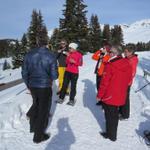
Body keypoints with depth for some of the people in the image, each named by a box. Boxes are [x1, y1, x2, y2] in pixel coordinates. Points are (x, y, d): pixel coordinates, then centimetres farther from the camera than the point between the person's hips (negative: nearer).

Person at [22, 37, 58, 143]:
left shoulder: (29, 55, -1)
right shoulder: (51, 56, -12)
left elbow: (24, 73, 2)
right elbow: (54, 75, -13)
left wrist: (28, 84, 17)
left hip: (32, 86, 5)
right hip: (45, 87, -4)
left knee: (36, 104, 28)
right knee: (43, 110, 10)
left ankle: (33, 127, 43)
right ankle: (38, 136, 21)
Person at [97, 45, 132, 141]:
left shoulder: (110, 65, -19)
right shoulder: (128, 65, -1)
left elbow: (104, 82, -17)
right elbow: (128, 80, 9)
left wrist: (99, 95, -6)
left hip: (109, 96, -6)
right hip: (121, 96, 6)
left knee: (110, 115, 10)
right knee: (115, 114, 21)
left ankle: (111, 135, 24)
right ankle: (113, 133, 36)